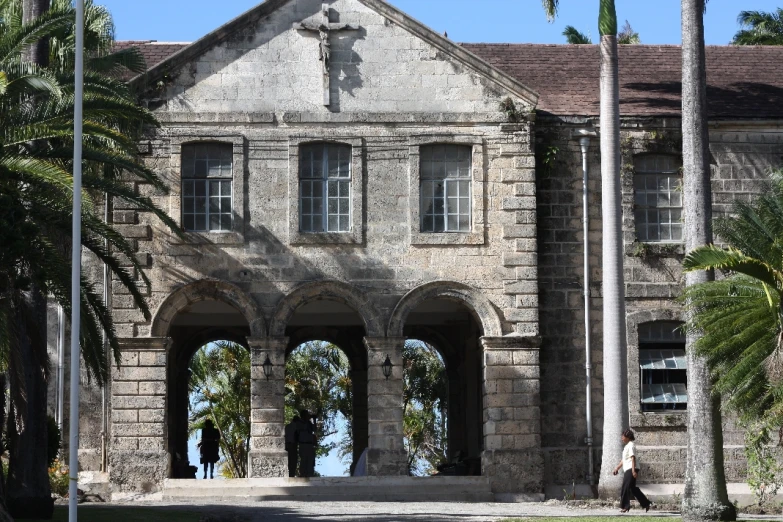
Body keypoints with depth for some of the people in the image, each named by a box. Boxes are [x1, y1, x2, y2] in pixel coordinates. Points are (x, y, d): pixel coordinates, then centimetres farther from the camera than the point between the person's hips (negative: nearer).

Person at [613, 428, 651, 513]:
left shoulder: (631, 445, -11)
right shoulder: (626, 446, 20)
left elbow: (633, 458, -20)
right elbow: (624, 460, 27)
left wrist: (633, 470, -27)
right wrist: (617, 468, 26)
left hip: (631, 469, -10)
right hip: (628, 469, 10)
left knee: (625, 488, -8)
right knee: (632, 488, 12)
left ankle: (625, 506, -5)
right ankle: (646, 504, 16)